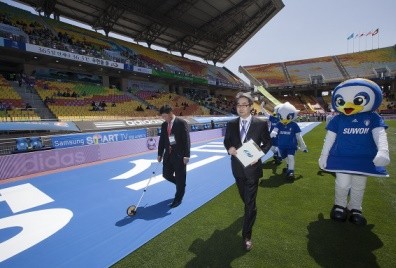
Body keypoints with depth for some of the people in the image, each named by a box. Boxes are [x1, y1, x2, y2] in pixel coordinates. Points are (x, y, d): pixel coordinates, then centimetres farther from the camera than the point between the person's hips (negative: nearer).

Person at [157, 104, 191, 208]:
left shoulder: (181, 123, -11)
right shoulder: (164, 125, 9)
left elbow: (186, 139, -14)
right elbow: (162, 140, 14)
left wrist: (186, 155, -18)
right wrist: (160, 154, 13)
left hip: (179, 155, -6)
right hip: (168, 154, 6)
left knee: (180, 177, 4)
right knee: (166, 174, 10)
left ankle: (178, 199, 22)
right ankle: (180, 185, 39)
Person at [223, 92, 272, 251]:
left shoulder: (261, 124, -9)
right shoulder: (231, 124, -1)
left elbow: (267, 143, -1)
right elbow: (226, 141, 9)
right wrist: (229, 148, -14)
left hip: (252, 167, -4)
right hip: (237, 167, 4)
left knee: (250, 202, -2)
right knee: (245, 197, 24)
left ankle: (247, 236, 11)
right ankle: (250, 211, 56)